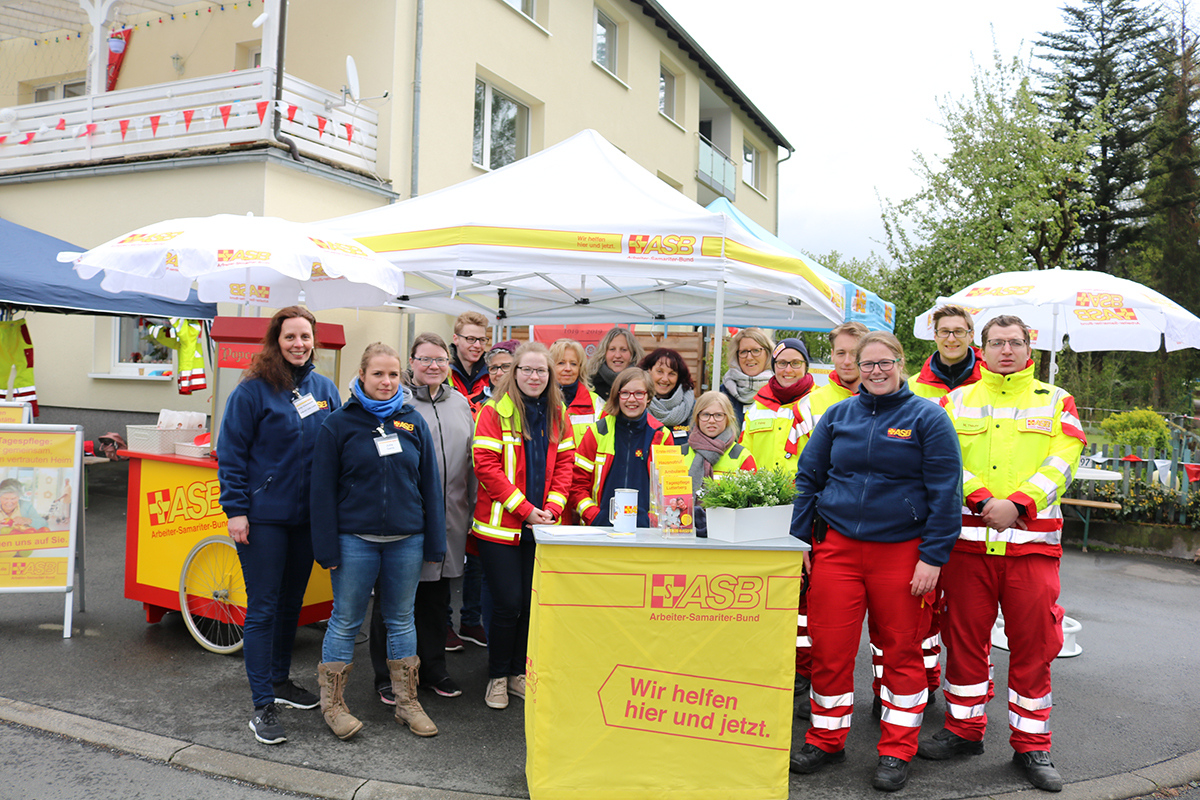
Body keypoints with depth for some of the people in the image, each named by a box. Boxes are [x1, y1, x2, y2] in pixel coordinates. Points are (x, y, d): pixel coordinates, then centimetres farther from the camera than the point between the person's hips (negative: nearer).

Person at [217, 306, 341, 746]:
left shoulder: (325, 389, 6)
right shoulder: (253, 390, -9)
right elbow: (230, 453, -8)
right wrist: (235, 510, -13)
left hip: (307, 514, 5)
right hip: (263, 516, -5)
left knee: (292, 602, 17)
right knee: (262, 608, -1)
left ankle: (279, 680, 34)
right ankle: (263, 705, 7)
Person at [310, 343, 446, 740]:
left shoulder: (413, 421, 5)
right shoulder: (339, 423, -3)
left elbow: (430, 483, 7)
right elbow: (324, 488, -3)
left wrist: (434, 543, 4)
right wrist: (327, 546, -8)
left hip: (406, 540, 3)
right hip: (355, 540, -3)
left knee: (401, 620, 13)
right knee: (345, 622, 7)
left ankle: (406, 701, 25)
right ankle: (332, 704, 22)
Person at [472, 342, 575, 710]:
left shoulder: (558, 414, 9)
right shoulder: (495, 411, -7)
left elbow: (565, 463, 9)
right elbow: (486, 466, -12)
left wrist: (552, 506, -6)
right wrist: (524, 509, -15)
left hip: (541, 526, 5)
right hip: (500, 525, -4)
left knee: (533, 601, 8)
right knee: (508, 603, -2)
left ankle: (519, 672, 25)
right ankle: (497, 677, 17)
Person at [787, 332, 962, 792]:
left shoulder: (927, 419, 0)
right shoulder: (838, 416, 9)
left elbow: (945, 492, -4)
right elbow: (808, 478, 12)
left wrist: (933, 556, -10)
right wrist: (800, 540, 5)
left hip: (902, 552, -2)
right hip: (837, 546, 3)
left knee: (902, 651, 7)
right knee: (829, 649, 5)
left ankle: (897, 751, 22)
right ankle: (826, 740, 23)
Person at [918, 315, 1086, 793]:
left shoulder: (1056, 402, 11)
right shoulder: (957, 401, 11)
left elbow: (1062, 463, -2)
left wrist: (1017, 504, -16)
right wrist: (981, 499, -15)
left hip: (1032, 541, 0)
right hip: (967, 539, 1)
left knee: (1034, 644, 3)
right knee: (964, 637, 8)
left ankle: (1031, 745, 17)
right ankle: (964, 730, 24)